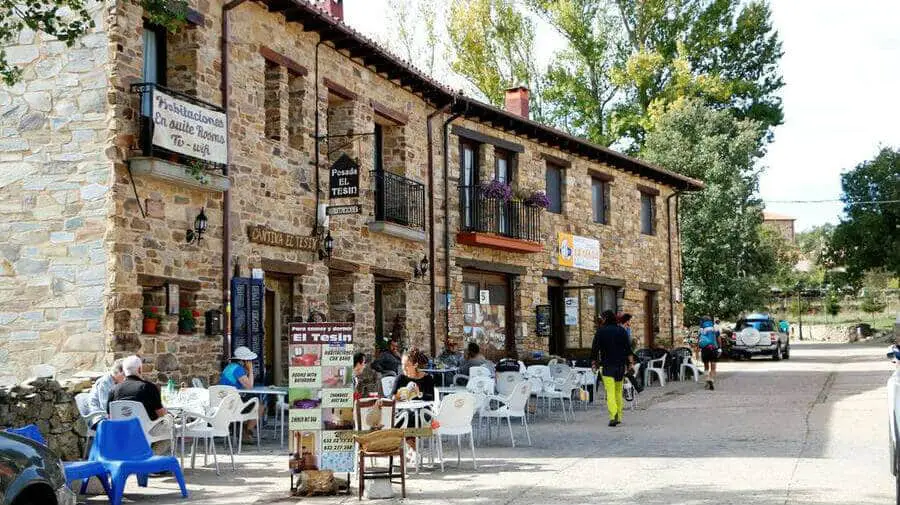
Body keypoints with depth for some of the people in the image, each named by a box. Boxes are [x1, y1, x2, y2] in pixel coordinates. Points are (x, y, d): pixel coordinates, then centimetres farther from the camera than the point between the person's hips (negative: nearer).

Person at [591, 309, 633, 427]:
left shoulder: (600, 331, -1)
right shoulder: (622, 330, 7)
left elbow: (595, 349, -2)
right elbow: (628, 348, 2)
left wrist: (594, 362, 7)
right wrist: (630, 363, 2)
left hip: (607, 365, -3)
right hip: (620, 365, 3)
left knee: (610, 392, -10)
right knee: (618, 392, 14)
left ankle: (613, 416, -26)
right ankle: (619, 417, 17)